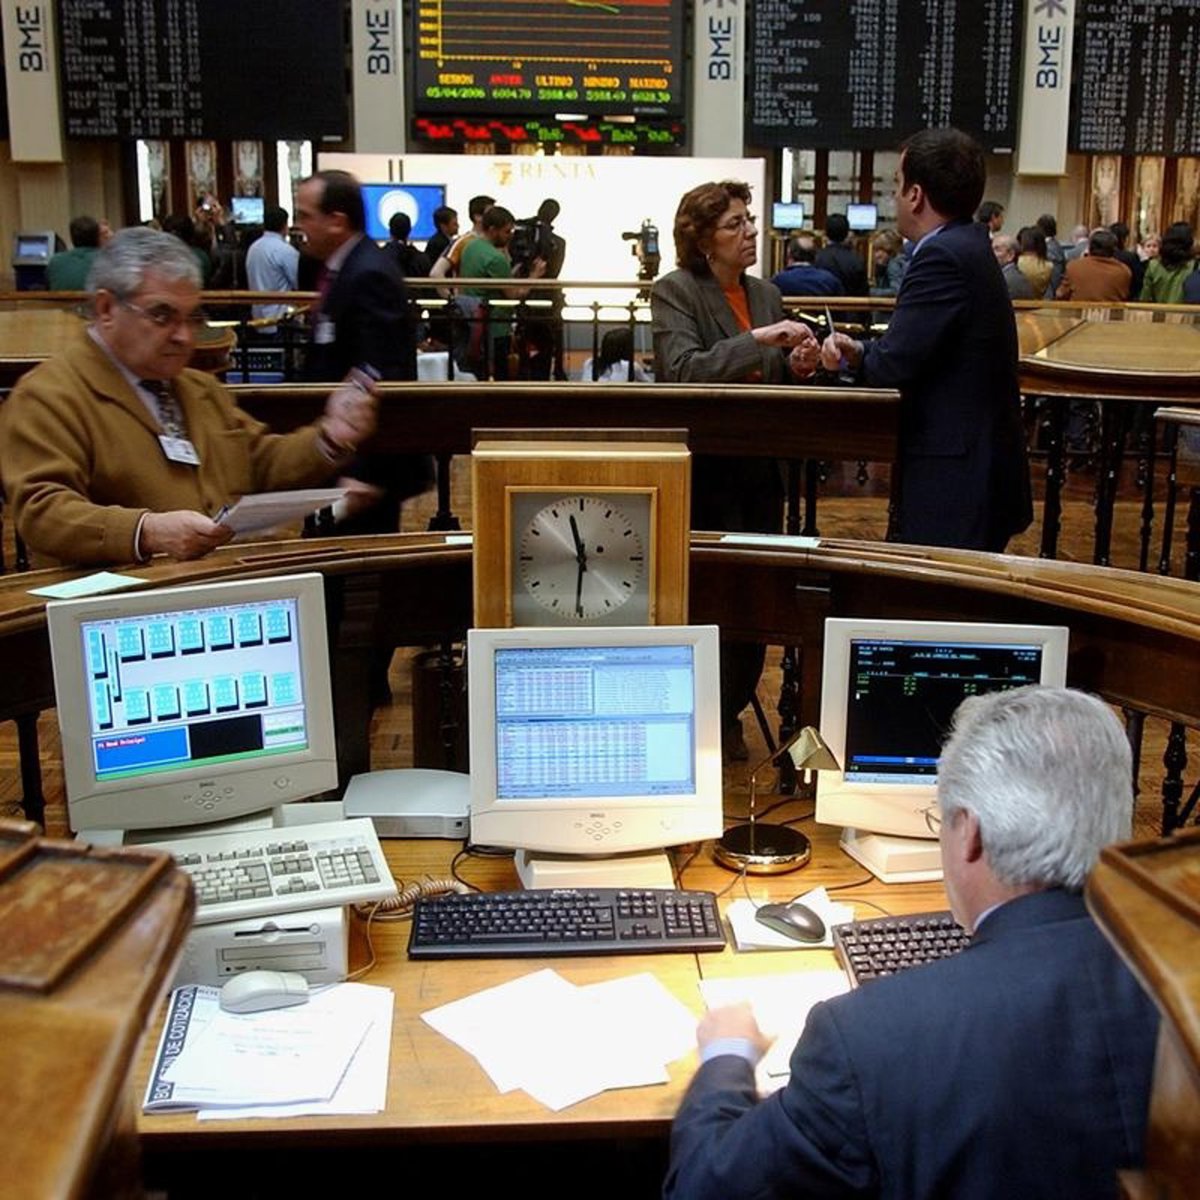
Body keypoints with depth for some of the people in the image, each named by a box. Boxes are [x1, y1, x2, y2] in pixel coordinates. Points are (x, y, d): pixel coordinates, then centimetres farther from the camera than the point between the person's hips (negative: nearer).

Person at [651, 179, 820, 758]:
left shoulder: (766, 293, 12)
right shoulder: (674, 292, -7)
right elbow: (683, 371, -22)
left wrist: (798, 367, -2)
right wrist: (759, 339, -26)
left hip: (761, 470, 6)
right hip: (703, 471, -6)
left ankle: (730, 714, 26)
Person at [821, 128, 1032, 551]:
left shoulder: (943, 256, -18)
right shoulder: (968, 247, 13)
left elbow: (892, 365, -20)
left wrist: (856, 356, 1)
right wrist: (861, 352, -2)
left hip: (954, 483, -10)